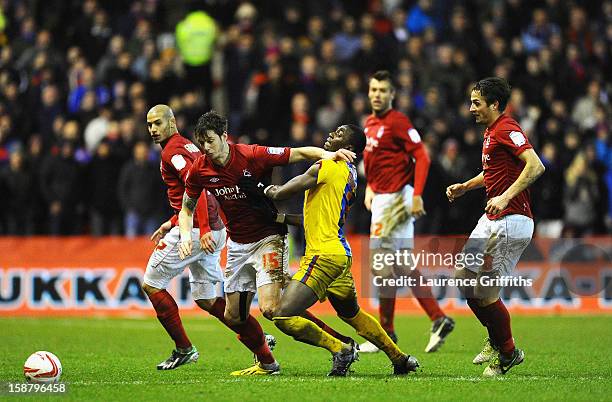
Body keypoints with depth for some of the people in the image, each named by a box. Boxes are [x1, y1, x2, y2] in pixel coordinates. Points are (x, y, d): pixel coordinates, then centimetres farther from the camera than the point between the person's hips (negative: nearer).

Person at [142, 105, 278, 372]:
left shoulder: (173, 151, -10)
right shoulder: (189, 147, 21)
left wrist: (204, 230, -30)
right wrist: (171, 224, 26)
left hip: (194, 231, -9)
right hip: (213, 232, 9)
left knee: (151, 285, 4)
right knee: (206, 298, 12)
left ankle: (184, 349, 4)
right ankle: (265, 356, 6)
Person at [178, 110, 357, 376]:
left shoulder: (253, 155, -19)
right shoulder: (199, 170, -5)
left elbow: (299, 153, -13)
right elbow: (187, 208, 10)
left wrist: (326, 154, -31)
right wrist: (186, 235, -9)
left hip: (268, 238, -6)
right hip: (238, 244, 6)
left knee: (270, 309, -22)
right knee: (233, 316, 5)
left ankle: (342, 343, -17)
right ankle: (266, 364, 26)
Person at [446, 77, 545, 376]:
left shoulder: (507, 130, -15)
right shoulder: (491, 132, 16)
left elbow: (536, 166, -27)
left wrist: (505, 197, -31)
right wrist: (465, 186, 21)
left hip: (511, 221, -10)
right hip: (491, 220, 10)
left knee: (485, 292, -9)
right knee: (463, 277, 10)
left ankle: (507, 353, 8)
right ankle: (496, 340, 24)